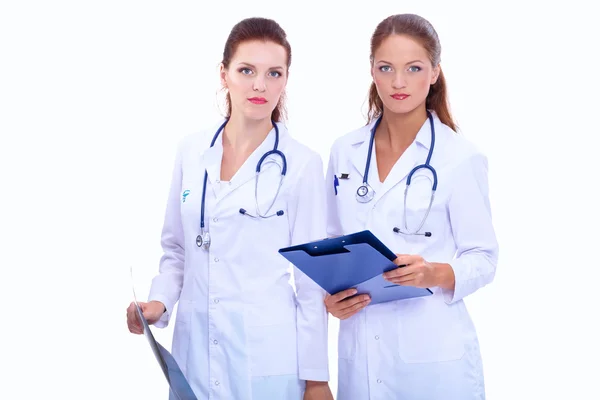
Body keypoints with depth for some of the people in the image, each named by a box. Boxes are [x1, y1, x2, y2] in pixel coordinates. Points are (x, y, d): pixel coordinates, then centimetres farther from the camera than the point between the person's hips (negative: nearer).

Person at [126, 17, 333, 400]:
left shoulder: (302, 163, -8)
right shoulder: (192, 151, 3)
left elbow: (311, 277, -5)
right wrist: (159, 302, -5)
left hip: (269, 356, -4)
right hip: (195, 348, 4)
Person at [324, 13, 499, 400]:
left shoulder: (461, 157, -8)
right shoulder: (344, 152, 5)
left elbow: (484, 257, -5)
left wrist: (435, 274, -23)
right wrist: (329, 293, -4)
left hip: (433, 353, -4)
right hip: (359, 347, 4)